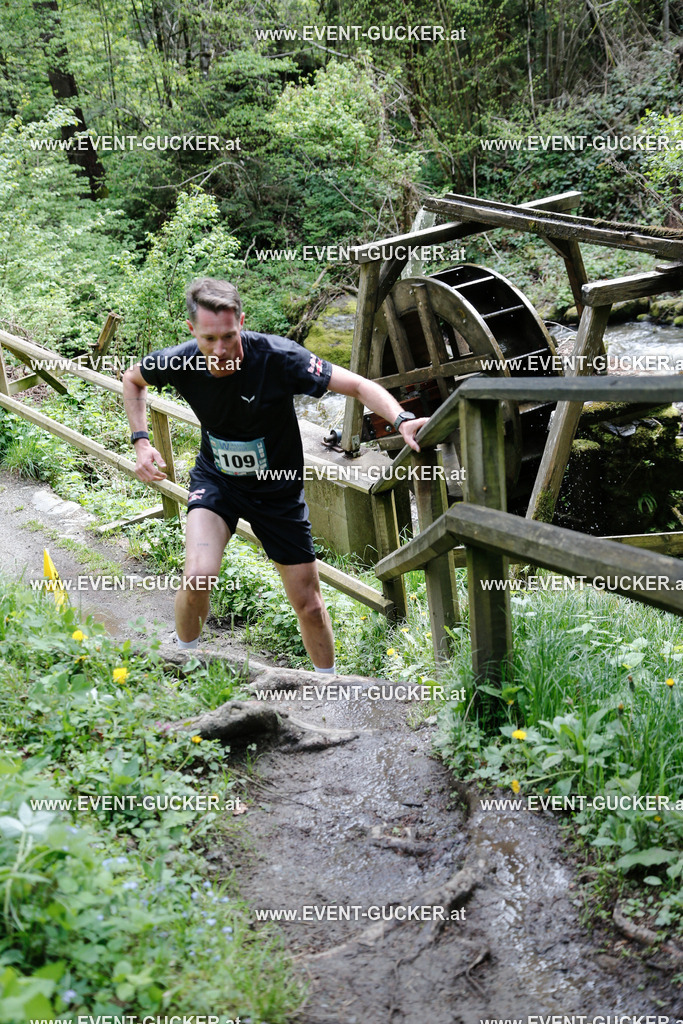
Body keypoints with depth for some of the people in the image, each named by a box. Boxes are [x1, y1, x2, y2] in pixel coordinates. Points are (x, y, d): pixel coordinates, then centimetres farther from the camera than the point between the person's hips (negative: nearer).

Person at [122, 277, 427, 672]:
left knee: (309, 605, 6)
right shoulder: (180, 363, -20)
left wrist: (402, 419, -47)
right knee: (198, 578, -25)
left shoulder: (277, 357, -29)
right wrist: (141, 442, -8)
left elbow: (357, 385, -29)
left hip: (278, 488, 0)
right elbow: (133, 379, 4)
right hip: (216, 480, 1)